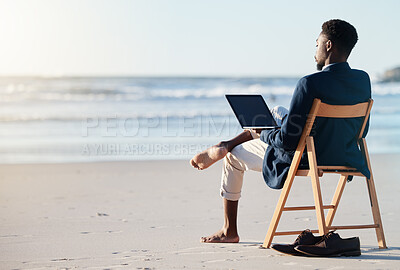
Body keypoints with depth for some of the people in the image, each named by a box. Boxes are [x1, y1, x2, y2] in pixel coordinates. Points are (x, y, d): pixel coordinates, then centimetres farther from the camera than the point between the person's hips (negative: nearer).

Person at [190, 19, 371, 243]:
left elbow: (288, 140, -26)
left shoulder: (311, 84, -29)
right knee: (277, 113, 26)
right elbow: (360, 131, 7)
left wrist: (264, 135, -3)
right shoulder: (363, 80, -6)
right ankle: (222, 147, 42)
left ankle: (230, 231, 35)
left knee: (234, 156, 19)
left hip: (305, 161, -7)